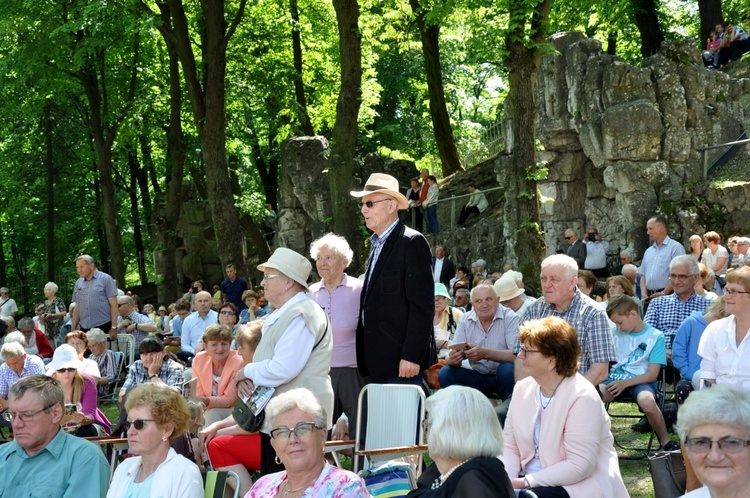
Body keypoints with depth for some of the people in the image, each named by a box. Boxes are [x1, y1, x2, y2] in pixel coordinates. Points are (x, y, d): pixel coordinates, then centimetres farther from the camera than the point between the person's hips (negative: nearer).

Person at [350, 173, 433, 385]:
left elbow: (422, 304, -15)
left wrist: (411, 357, -21)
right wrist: (365, 359, 14)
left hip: (400, 362, -9)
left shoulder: (412, 243, -9)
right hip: (376, 364, 9)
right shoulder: (376, 245, 18)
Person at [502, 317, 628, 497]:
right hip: (531, 480, 6)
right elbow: (510, 448, 3)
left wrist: (525, 482, -21)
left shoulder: (582, 397, -19)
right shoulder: (523, 389, 4)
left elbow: (579, 467, -23)